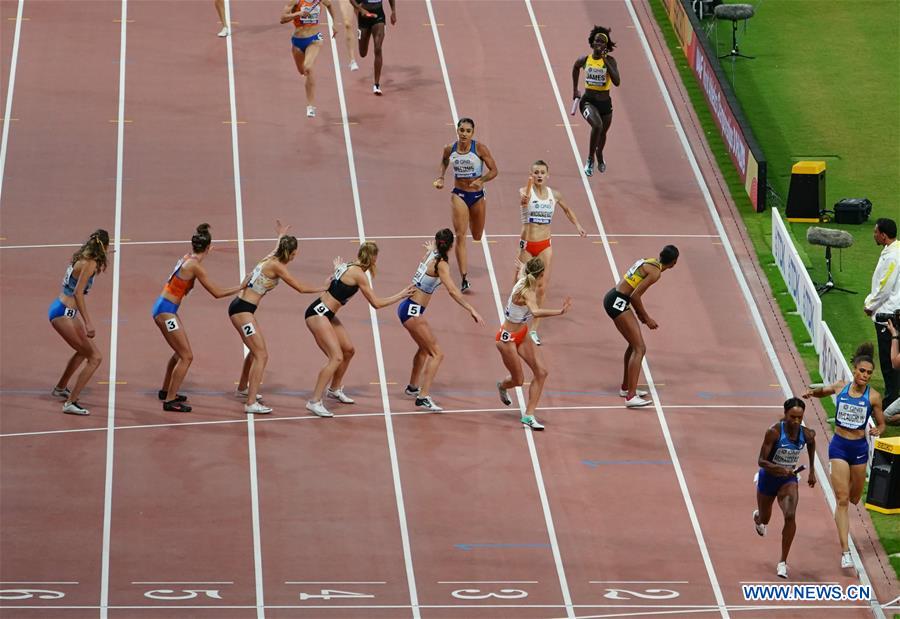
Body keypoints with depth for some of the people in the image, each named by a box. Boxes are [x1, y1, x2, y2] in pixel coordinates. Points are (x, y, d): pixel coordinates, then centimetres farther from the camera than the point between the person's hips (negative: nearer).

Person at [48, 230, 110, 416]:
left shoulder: (81, 259, 8)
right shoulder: (90, 264, -18)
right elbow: (78, 293, -25)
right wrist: (87, 322, -28)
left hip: (60, 308, 10)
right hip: (64, 314, -10)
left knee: (85, 351, 32)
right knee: (95, 358, -9)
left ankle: (60, 388, 50)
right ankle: (70, 403, -10)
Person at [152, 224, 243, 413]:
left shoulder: (187, 259, 6)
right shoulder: (195, 266, -18)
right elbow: (217, 293, -15)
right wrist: (241, 287, -3)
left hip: (164, 308, 9)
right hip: (166, 311, -9)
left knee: (181, 352, 23)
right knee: (186, 356, -5)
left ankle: (166, 391, 37)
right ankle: (170, 401, -2)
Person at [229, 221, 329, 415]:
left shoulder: (270, 259, 11)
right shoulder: (277, 266, -15)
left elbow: (278, 248, 38)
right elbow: (301, 288, -10)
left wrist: (281, 236, 57)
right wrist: (324, 288, 2)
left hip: (241, 307, 10)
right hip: (243, 310, -10)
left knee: (256, 351, 28)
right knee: (261, 355, -12)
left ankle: (242, 388, 47)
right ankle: (251, 403, -17)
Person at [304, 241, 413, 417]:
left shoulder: (347, 266, 10)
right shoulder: (358, 274, -16)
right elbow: (376, 303, -12)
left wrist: (337, 268, 52)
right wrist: (401, 295, -2)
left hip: (327, 315, 10)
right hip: (318, 314, -10)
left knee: (348, 350, 19)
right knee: (336, 357, -16)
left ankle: (335, 389, 37)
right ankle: (315, 402, -18)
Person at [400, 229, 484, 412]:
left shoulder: (429, 255, 7)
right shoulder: (441, 264, -17)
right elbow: (452, 290, -29)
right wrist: (471, 310, -31)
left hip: (406, 307, 9)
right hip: (413, 311, -9)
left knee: (425, 348, 30)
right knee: (437, 354, -9)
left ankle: (413, 387, 47)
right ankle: (423, 397, -17)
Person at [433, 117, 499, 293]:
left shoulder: (480, 149, -12)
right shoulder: (450, 149, -5)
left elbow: (493, 170, -9)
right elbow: (444, 162, 18)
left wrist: (481, 180, -27)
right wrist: (440, 178, 1)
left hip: (477, 195, 0)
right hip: (459, 195, 0)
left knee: (477, 237, 15)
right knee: (460, 236, -14)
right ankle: (464, 278, -18)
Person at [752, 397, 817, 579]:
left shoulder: (806, 434, -14)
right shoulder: (774, 432, -25)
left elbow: (811, 443, 13)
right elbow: (761, 461, -25)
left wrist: (812, 470, 17)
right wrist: (780, 469, -43)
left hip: (789, 480, 1)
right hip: (768, 477, -1)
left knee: (790, 516, -23)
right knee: (764, 520, 20)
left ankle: (783, 562, -13)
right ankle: (757, 517, 63)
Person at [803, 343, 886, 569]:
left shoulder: (873, 396, -6)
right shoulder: (841, 387, -3)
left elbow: (881, 424, 3)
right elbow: (823, 391, 18)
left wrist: (877, 430, -20)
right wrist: (813, 392, -4)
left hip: (859, 448, 1)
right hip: (839, 446, -1)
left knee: (854, 499, 17)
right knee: (842, 500, -9)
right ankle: (845, 550, -9)